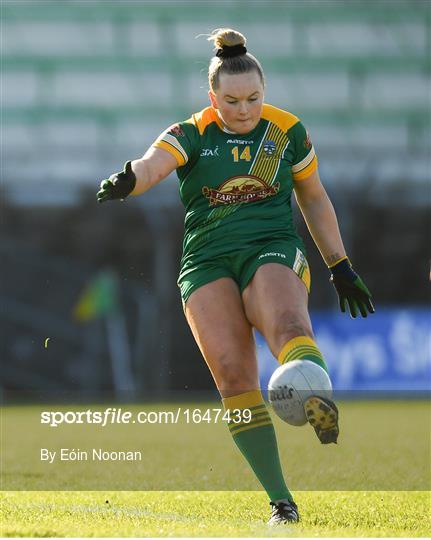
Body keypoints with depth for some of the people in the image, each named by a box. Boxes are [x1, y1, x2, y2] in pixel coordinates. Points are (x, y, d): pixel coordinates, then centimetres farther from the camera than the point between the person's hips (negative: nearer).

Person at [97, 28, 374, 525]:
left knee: (289, 325, -34)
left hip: (273, 251, 0)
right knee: (233, 372, -18)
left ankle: (321, 405, -63)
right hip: (207, 261, 0)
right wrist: (127, 180, -40)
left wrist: (340, 267, 23)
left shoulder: (288, 131, 11)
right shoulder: (191, 135, 5)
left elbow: (314, 199, 23)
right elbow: (152, 165, -15)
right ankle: (280, 500, -14)